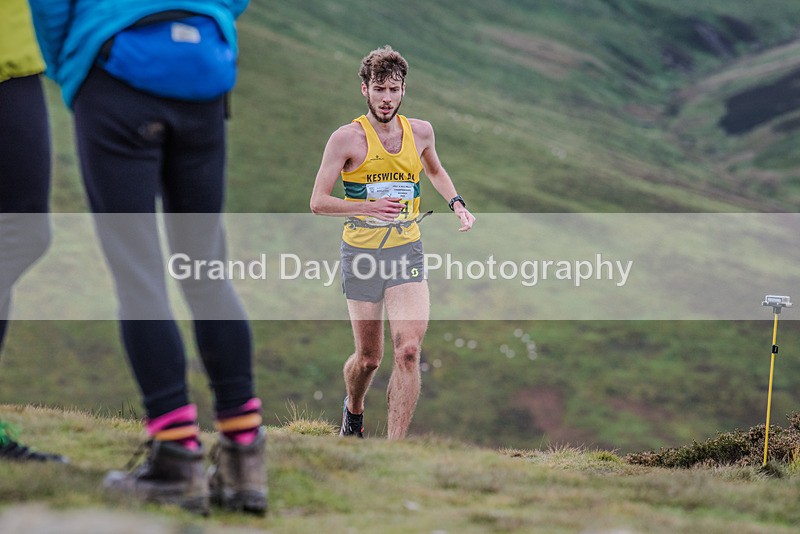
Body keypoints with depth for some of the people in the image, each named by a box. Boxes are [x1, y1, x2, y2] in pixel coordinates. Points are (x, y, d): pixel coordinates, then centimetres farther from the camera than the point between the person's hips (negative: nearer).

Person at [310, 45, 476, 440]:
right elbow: (318, 202, -11)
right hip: (361, 254, -2)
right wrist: (368, 207, -25)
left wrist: (457, 204, 10)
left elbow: (434, 170, 27)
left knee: (409, 350, -16)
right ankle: (353, 410, 41)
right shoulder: (348, 138, -9)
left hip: (407, 252, 2)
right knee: (369, 357, 7)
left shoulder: (420, 131, 4)